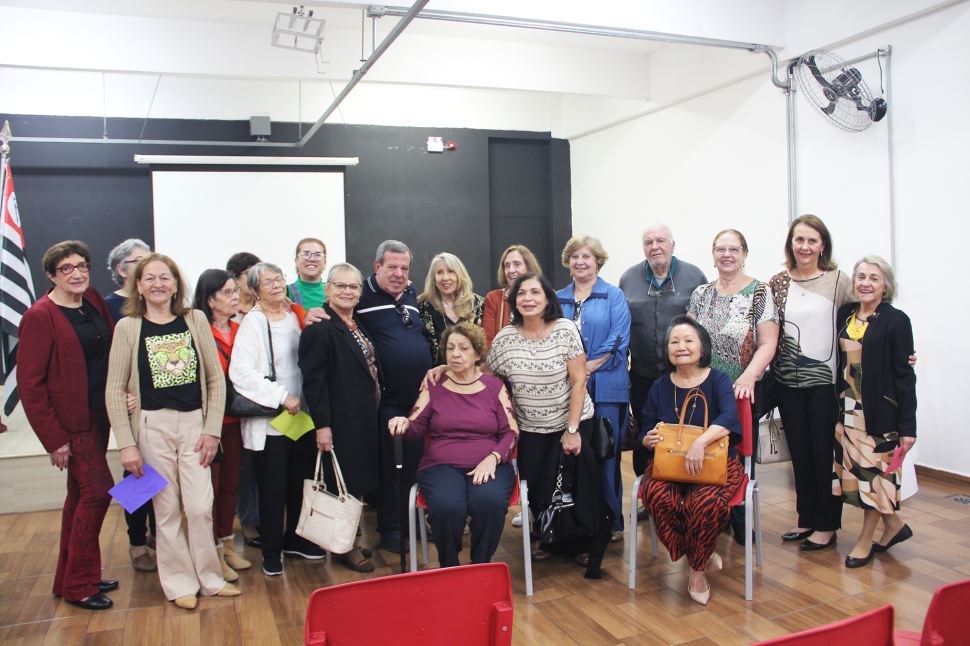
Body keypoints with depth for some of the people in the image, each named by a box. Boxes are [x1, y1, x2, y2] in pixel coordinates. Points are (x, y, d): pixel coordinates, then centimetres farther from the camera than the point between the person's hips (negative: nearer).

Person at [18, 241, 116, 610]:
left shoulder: (93, 302, 5)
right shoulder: (40, 317, -14)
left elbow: (111, 349, 14)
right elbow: (29, 382, -15)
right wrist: (54, 438, -16)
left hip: (99, 416, 7)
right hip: (71, 422, -7)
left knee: (81, 495, 15)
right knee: (99, 490, -8)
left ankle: (69, 578, 30)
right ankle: (79, 585, 8)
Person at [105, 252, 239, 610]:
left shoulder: (195, 320, 2)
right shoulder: (128, 327, -1)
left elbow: (216, 379, 4)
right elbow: (115, 389, -1)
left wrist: (212, 429, -1)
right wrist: (126, 443, -6)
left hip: (194, 423, 1)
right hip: (152, 426, -1)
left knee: (200, 507, 0)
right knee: (167, 510, 6)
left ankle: (209, 577, 20)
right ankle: (180, 584, 22)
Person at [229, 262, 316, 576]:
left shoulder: (298, 314, 8)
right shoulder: (253, 323, -8)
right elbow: (241, 373, -18)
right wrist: (282, 397, -19)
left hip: (302, 414, 5)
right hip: (270, 420, -5)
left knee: (301, 481, 14)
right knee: (273, 487, 3)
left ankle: (295, 538, 31)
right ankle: (271, 549, 19)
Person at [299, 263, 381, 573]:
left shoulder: (358, 325, 14)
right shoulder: (319, 328, -15)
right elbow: (314, 380, -19)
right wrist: (322, 425, -23)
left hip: (364, 420, 9)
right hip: (340, 422, -9)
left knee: (357, 482, 15)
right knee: (344, 484, 2)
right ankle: (346, 547, 16)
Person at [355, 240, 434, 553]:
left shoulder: (412, 294, 12)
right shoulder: (362, 295, -7)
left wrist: (434, 369, 13)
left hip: (421, 395, 6)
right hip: (386, 399, -5)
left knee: (418, 463, 15)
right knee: (386, 467, 6)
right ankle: (390, 528, 20)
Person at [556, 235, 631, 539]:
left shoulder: (614, 296, 3)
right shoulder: (558, 299, 16)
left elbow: (618, 340, -6)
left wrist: (588, 367, -11)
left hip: (605, 388, -3)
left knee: (606, 454, -1)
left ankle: (612, 522, 11)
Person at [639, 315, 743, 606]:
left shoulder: (717, 380, 1)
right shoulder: (660, 386, 10)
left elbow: (729, 416, -20)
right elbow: (644, 435, 13)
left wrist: (700, 442, -37)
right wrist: (649, 439, -13)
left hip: (717, 462, -2)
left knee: (705, 501, -35)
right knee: (657, 495, -31)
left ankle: (697, 568, -5)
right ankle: (701, 556, -5)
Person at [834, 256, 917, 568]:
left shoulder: (896, 321, -8)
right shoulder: (845, 314, 6)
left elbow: (904, 375, -10)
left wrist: (908, 425, -12)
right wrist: (837, 405, 5)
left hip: (880, 411, -5)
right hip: (848, 408, 6)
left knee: (875, 471, 3)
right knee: (856, 470, 11)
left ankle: (866, 540, 17)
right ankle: (894, 526, 31)